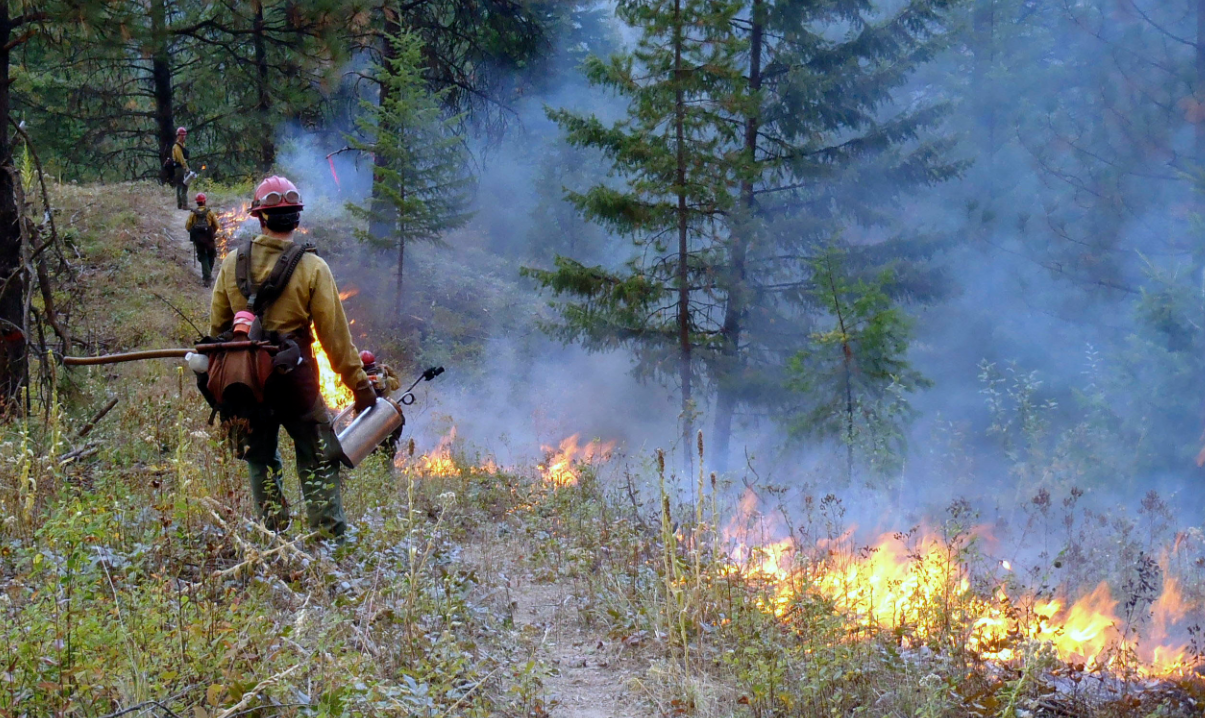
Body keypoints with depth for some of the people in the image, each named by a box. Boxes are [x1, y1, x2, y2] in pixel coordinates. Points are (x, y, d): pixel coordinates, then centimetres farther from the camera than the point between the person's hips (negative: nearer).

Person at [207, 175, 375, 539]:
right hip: (295, 377, -3)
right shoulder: (311, 267, -10)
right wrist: (360, 385, -2)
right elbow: (335, 335, -9)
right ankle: (329, 535, 5)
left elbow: (217, 326, 9)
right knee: (318, 463, 8)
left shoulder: (233, 263, 1)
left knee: (260, 461, 17)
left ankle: (273, 534, 18)